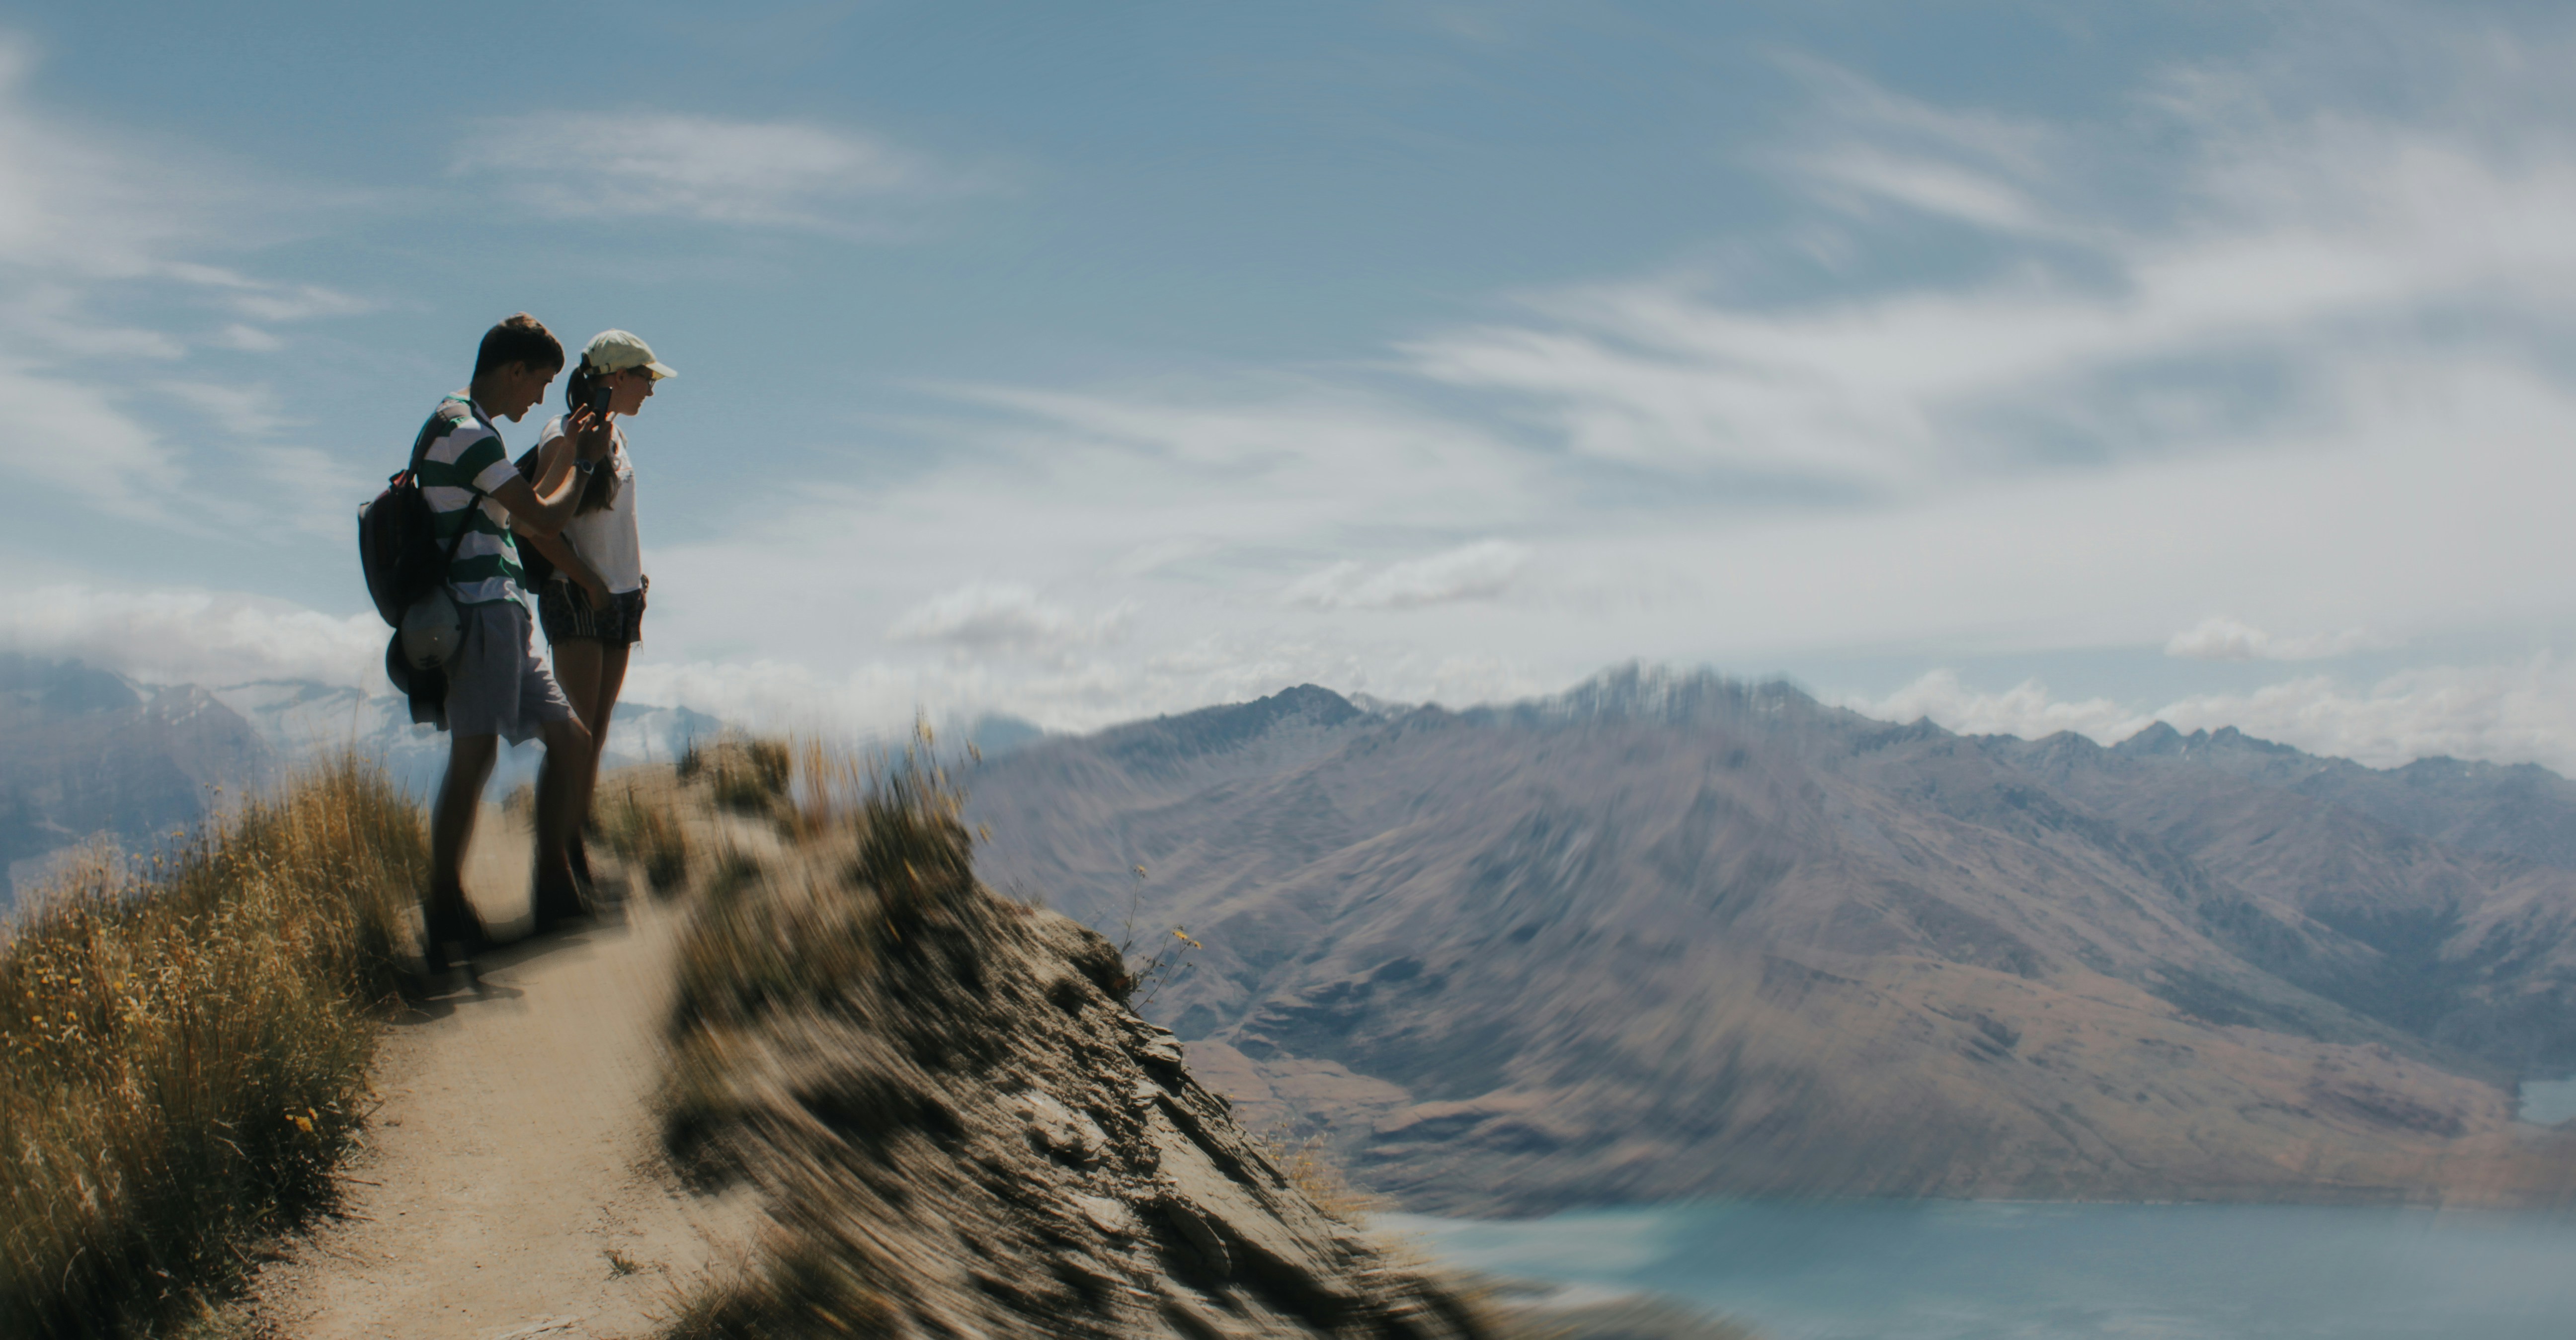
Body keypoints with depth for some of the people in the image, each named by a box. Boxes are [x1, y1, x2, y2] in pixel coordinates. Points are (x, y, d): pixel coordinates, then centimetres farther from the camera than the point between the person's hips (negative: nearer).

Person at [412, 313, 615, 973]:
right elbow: (545, 518, -11)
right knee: (475, 752, -16)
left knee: (570, 740, 12)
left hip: (503, 618, 11)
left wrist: (567, 451, 29)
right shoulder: (466, 430, -10)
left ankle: (556, 893, 17)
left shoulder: (465, 427, 24)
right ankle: (445, 916, -16)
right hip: (480, 612, -11)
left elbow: (521, 512, 32)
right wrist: (585, 461, 6)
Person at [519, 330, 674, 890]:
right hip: (576, 598, -8)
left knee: (596, 736, 7)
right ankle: (558, 858, -7)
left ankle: (576, 850, 10)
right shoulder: (565, 437, -11)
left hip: (618, 597, 8)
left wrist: (637, 581, 11)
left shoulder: (614, 434, 13)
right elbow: (537, 527, -15)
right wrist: (591, 583, -15)